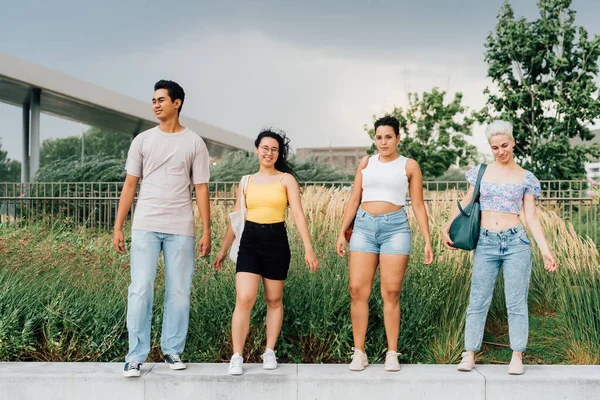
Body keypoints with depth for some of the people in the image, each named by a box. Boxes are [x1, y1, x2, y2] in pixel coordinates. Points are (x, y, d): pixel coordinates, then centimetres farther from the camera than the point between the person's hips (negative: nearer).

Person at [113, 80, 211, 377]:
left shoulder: (194, 143, 5)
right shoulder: (142, 141, 8)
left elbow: (201, 189, 3)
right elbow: (130, 185, 8)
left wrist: (206, 232, -1)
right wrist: (118, 227, 3)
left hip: (181, 229, 0)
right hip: (145, 226, 0)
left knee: (179, 291, 3)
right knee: (140, 289, -5)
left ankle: (172, 350, 17)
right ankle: (135, 356, 2)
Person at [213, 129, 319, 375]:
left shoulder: (286, 179, 3)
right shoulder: (247, 182, 11)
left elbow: (298, 214, -4)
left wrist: (308, 248, -11)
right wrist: (223, 250, 15)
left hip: (276, 241, -1)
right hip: (250, 242, 1)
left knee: (274, 300, 9)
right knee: (244, 300, -10)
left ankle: (270, 352, 22)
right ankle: (237, 357, -4)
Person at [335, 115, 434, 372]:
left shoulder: (409, 166, 7)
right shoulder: (366, 163, 14)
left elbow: (418, 205, 6)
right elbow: (354, 199, 13)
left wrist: (428, 241, 0)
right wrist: (342, 233, 7)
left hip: (395, 227, -2)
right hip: (364, 226, 2)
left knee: (391, 293, -3)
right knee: (357, 290, -4)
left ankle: (392, 354, 6)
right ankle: (359, 353, 3)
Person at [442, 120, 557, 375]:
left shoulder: (525, 178, 6)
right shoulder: (481, 172, 9)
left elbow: (531, 217, 5)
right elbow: (467, 202, 18)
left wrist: (545, 250, -2)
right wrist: (447, 227, 8)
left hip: (516, 242, -1)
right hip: (486, 243, 1)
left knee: (516, 302, 1)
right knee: (478, 301, 2)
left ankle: (517, 357, 8)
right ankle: (469, 354, 8)